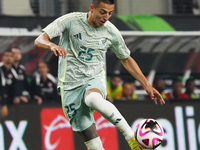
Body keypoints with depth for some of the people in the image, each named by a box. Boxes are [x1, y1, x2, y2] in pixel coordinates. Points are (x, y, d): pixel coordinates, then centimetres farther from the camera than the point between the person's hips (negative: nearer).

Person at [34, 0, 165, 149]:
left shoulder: (111, 32, 0)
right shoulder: (71, 21, -7)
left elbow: (126, 60, 17)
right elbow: (39, 40, -10)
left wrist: (147, 86, 14)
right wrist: (52, 46, -34)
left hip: (95, 79, 0)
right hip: (70, 86, 0)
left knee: (94, 99, -39)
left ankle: (131, 136, -32)